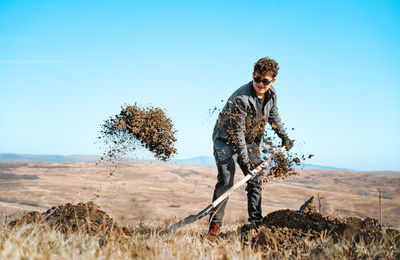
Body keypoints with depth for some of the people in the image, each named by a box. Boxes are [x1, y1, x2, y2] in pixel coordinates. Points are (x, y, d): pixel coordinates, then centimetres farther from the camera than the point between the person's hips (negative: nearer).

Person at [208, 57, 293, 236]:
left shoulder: (271, 94, -8)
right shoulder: (241, 98, -30)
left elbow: (273, 115, 14)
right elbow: (237, 132, -29)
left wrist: (284, 136, 18)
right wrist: (244, 160, -31)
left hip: (250, 140, 7)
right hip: (226, 139, -7)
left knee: (256, 179, 2)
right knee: (225, 181, -16)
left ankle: (255, 219, 10)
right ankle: (215, 224, -10)